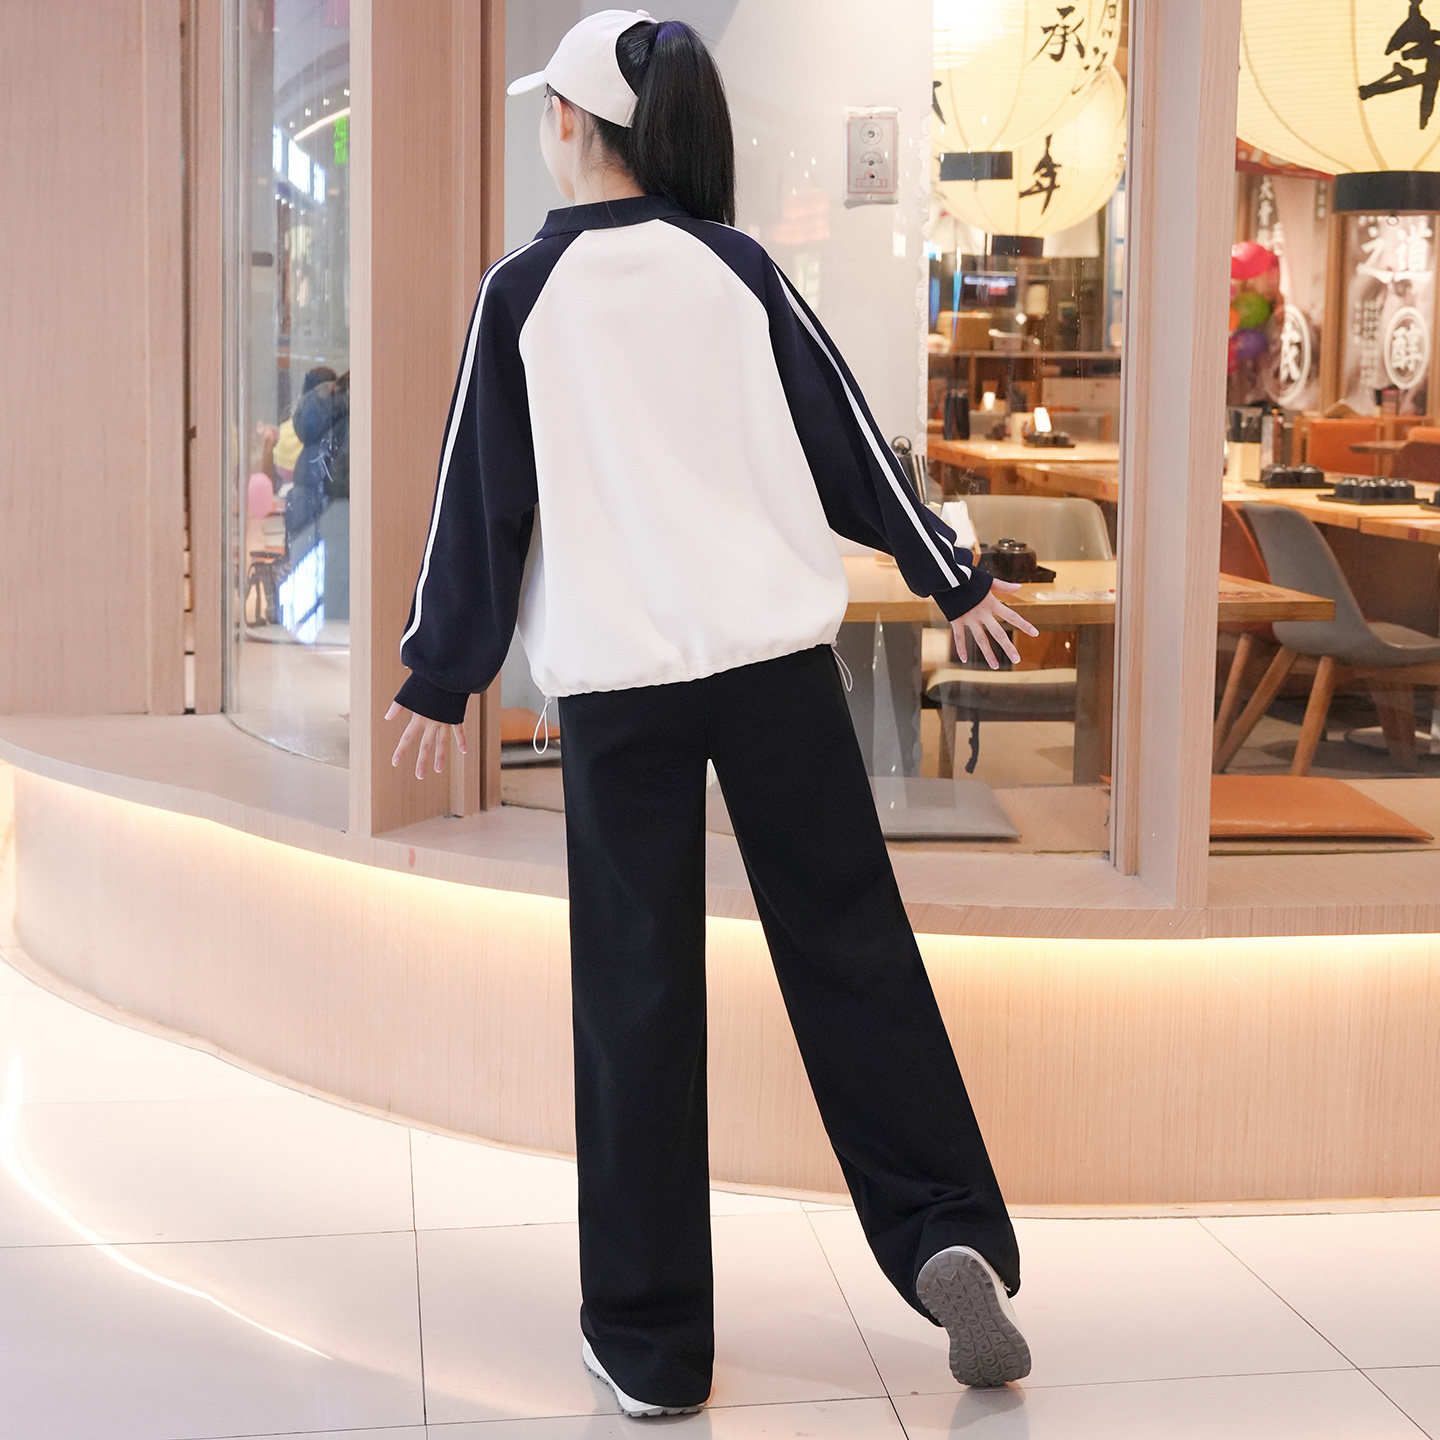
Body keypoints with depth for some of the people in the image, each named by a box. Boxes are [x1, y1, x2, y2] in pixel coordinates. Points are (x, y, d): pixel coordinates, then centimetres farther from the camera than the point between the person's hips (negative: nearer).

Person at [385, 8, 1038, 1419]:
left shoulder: (525, 291, 0)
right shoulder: (738, 268, 5)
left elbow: (480, 495, 3)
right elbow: (848, 440, 8)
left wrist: (438, 676, 12)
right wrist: (954, 579, 19)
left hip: (615, 680, -1)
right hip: (775, 659, 2)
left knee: (637, 993, 4)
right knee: (852, 951, 9)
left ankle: (651, 1338, 9)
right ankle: (951, 1240, 2)